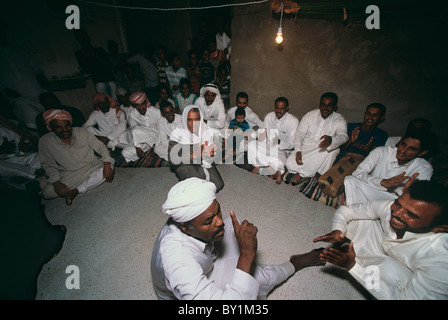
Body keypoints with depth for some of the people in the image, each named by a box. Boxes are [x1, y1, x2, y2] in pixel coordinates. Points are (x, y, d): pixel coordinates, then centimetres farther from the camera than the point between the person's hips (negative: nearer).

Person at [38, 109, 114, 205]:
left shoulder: (82, 132, -7)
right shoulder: (45, 142, -5)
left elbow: (101, 148, -8)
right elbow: (49, 165, -1)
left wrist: (107, 165, -24)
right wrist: (56, 183, -17)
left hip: (93, 167, 1)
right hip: (69, 175, 0)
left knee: (109, 165, -30)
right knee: (47, 192, -21)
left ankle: (76, 191, -20)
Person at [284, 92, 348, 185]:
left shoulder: (339, 120, -2)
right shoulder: (309, 115, 3)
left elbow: (343, 136, -22)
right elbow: (300, 134, -2)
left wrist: (331, 140, -48)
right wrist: (298, 151, -20)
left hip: (323, 151, 1)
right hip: (305, 149, 0)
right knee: (290, 163, -26)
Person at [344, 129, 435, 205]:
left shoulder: (424, 168, -3)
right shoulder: (381, 152, -7)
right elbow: (357, 173, -16)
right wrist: (383, 182, -31)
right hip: (367, 193, -1)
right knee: (349, 180, -30)